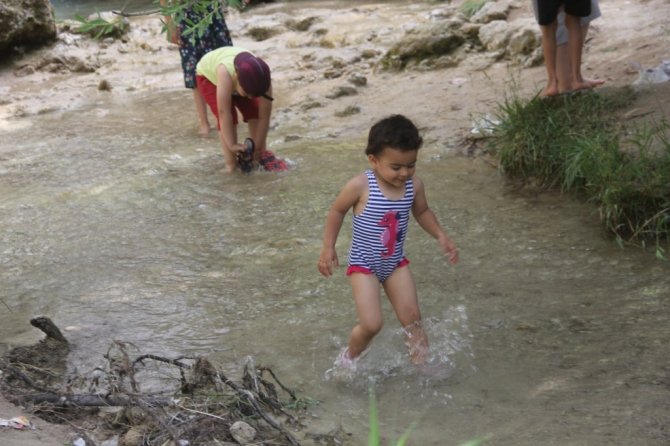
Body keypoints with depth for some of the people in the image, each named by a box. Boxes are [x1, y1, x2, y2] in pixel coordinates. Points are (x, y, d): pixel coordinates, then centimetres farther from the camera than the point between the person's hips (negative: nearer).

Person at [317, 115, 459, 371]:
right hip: (364, 265, -5)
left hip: (396, 263, 5)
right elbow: (337, 211, -5)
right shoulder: (361, 186, -23)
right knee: (371, 325, -9)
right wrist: (328, 248, -4)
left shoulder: (415, 186, -9)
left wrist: (441, 236, 2)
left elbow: (422, 211, 14)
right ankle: (349, 357, 20)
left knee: (412, 318, 5)